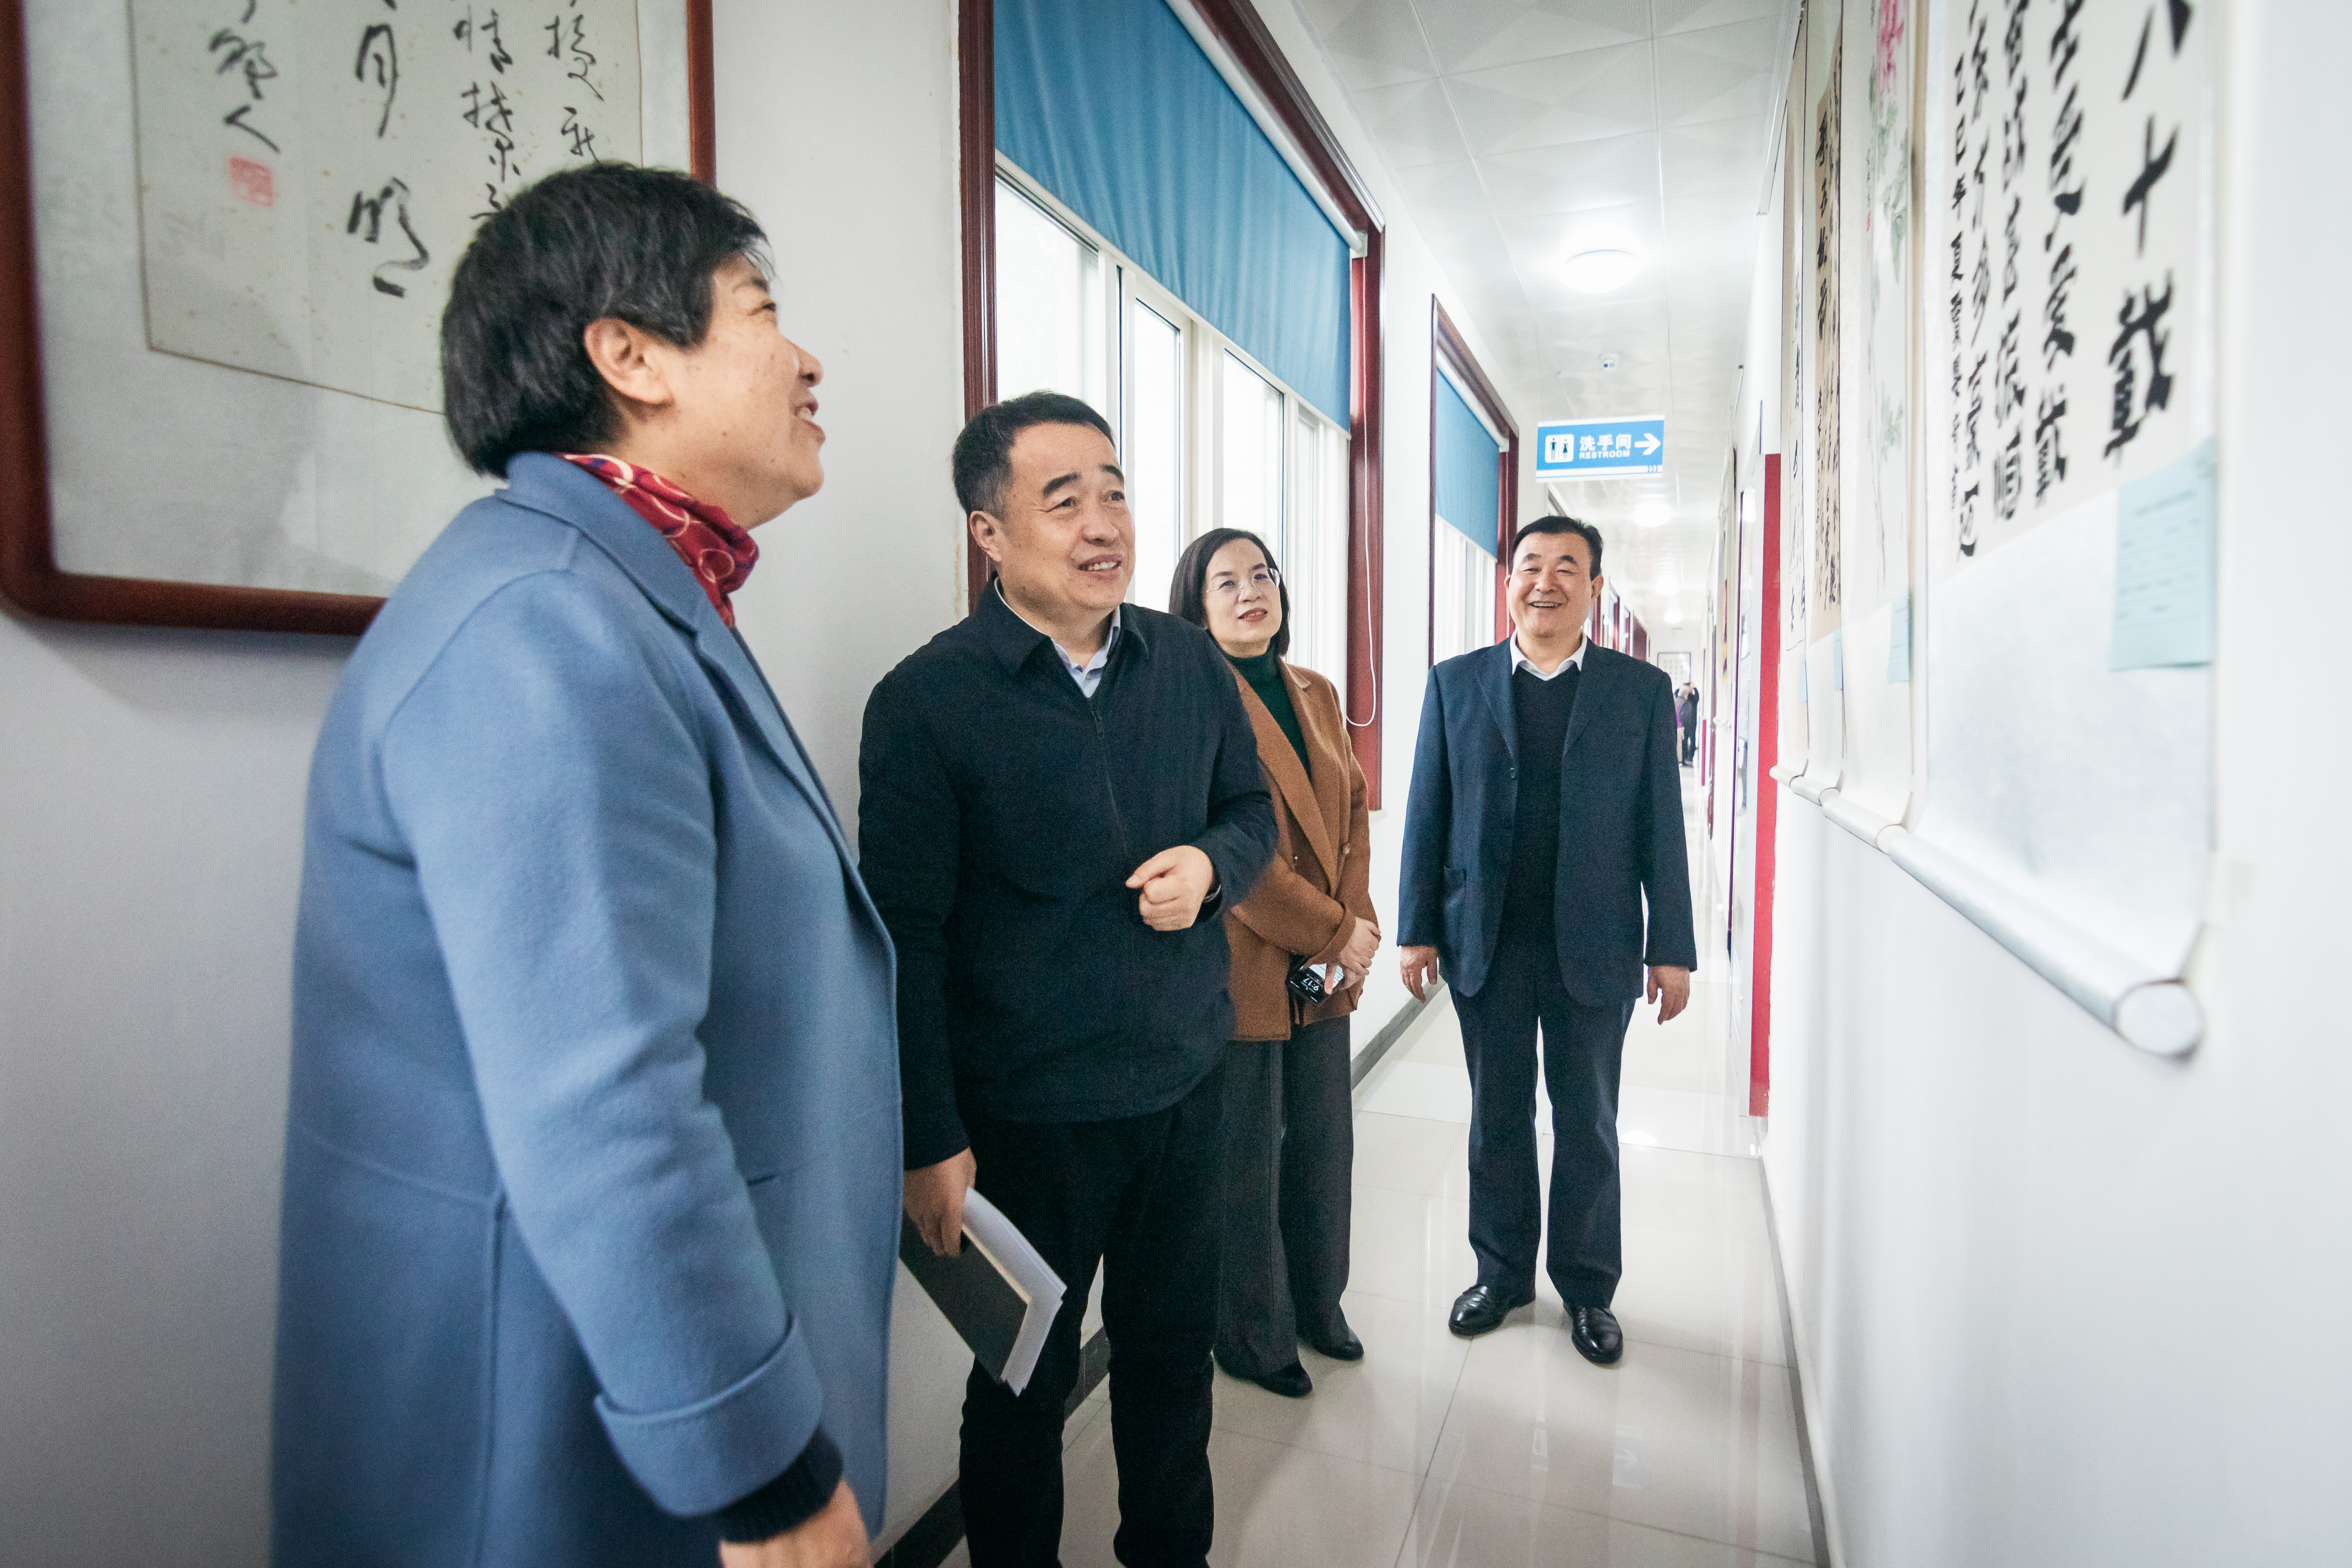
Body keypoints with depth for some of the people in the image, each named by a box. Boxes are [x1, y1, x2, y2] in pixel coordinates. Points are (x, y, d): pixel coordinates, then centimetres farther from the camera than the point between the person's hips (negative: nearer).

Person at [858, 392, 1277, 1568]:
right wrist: (931, 1141, -12)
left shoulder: (1190, 663, 1)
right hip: (1028, 1113, -4)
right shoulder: (926, 699, -13)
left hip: (1186, 1085, 5)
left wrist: (1211, 865, -10)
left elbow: (1252, 809, 13)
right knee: (1023, 1383, 17)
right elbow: (906, 935, -13)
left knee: (1173, 1357, 23)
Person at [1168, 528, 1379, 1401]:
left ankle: (1318, 1306, 41)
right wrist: (1333, 934, -14)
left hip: (1326, 969, 7)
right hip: (1242, 971, -7)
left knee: (1324, 1147, 19)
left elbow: (1353, 815, 13)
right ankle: (1254, 1337, 31)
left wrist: (1360, 920, -2)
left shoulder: (1316, 693, 12)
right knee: (1246, 1164, 9)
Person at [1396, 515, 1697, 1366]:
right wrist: (1417, 929, 0)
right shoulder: (1456, 683, 4)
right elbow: (1427, 815, 3)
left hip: (1594, 947, 0)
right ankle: (1502, 1271, 32)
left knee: (1588, 1123, 12)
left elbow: (1661, 826, 2)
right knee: (1497, 1118, 13)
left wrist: (1673, 947, -1)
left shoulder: (1643, 690, 3)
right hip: (1485, 943, 1)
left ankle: (1588, 1287, 31)